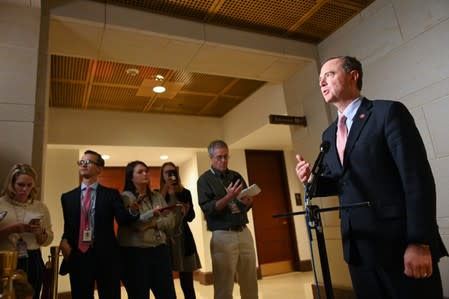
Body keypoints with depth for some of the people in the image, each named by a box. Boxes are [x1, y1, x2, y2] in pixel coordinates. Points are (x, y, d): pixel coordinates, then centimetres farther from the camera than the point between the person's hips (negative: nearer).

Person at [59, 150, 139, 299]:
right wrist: (65, 241, -5)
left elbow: (122, 219, -11)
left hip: (105, 256, -2)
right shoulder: (68, 197, 10)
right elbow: (67, 225, 15)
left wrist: (133, 211, -33)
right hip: (77, 256, 3)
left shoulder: (111, 194, 1)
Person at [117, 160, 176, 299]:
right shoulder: (125, 197, -3)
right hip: (135, 252, -4)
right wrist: (153, 213, -31)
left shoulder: (157, 196, 12)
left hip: (160, 250, 5)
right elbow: (133, 223, -16)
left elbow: (170, 221, 6)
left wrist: (154, 224, -11)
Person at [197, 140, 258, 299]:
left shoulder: (236, 176, 13)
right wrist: (228, 198, -23)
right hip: (222, 236, -4)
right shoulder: (205, 180, -1)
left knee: (250, 283, 10)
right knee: (223, 286, 2)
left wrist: (247, 201, -8)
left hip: (244, 232, 5)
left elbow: (248, 203, 14)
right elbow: (208, 209, -12)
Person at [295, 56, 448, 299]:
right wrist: (312, 179, -4)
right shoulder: (329, 134, 13)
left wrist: (419, 242, -17)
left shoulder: (389, 112, -6)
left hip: (399, 241, -6)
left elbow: (417, 177, -12)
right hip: (358, 246, 6)